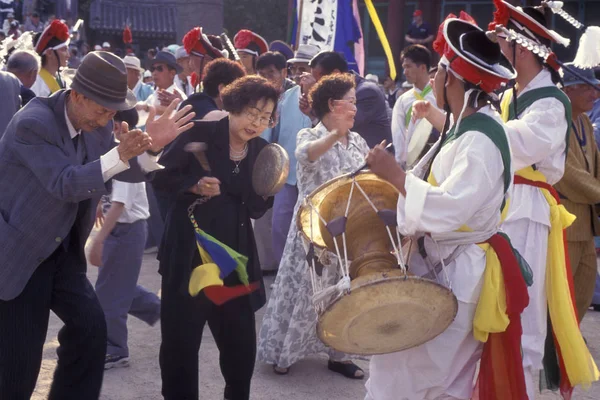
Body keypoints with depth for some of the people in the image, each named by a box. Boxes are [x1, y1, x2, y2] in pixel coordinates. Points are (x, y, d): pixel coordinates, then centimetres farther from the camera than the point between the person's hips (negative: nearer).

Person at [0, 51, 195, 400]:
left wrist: (150, 146, -16)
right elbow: (65, 184, -29)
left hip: (62, 250, 7)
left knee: (90, 326, 2)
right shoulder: (33, 123, -23)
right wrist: (119, 154, -41)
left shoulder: (95, 123, 0)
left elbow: (129, 172, 5)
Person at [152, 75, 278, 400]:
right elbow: (161, 175, -7)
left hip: (235, 256, 4)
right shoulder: (201, 134, -8)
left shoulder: (263, 152, 5)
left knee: (242, 343, 9)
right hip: (188, 252, -3)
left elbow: (256, 210, 7)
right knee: (180, 339, 7)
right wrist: (194, 186, -21)